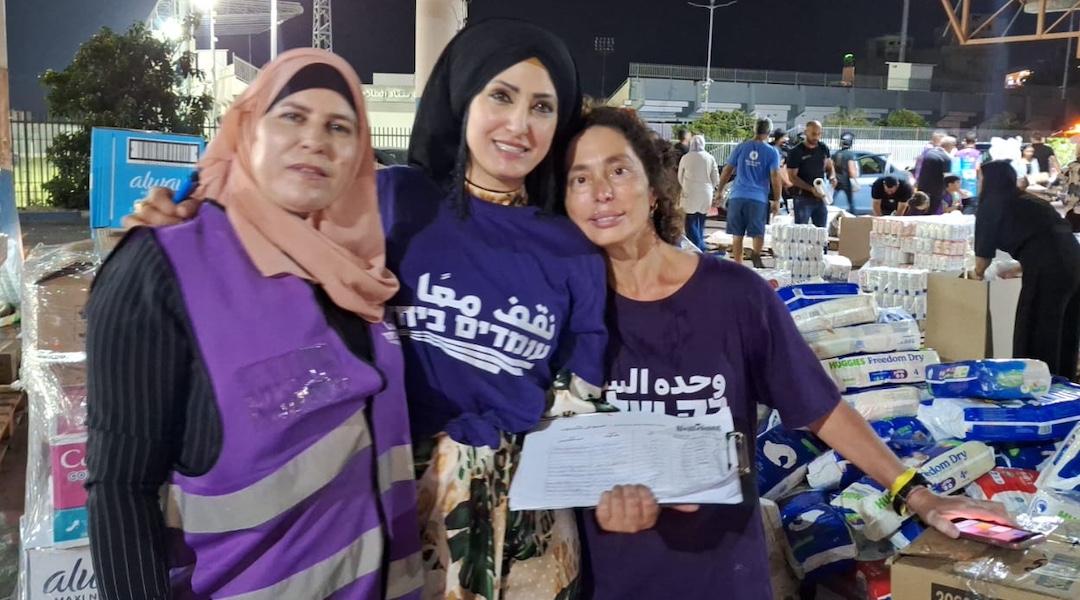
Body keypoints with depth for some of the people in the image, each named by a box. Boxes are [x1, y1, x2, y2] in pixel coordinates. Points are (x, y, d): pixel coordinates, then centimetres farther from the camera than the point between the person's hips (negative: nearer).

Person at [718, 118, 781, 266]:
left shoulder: (741, 147, 8)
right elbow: (775, 177, -3)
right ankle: (756, 254, -29)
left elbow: (727, 171, 7)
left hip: (737, 197, 2)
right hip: (758, 198, -2)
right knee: (758, 233, 0)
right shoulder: (772, 152, 3)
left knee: (737, 235, 9)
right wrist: (777, 201, 1)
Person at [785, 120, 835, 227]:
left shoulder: (823, 149, 7)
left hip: (820, 198, 6)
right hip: (803, 198, -5)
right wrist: (811, 189, -24)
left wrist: (832, 177, -5)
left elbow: (829, 167, 20)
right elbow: (792, 177, -12)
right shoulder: (796, 152, -10)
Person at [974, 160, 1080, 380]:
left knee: (1033, 337, 2)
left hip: (1047, 270, -8)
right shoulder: (1027, 200, 26)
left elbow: (984, 251, 12)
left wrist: (978, 273, 31)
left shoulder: (991, 204, 5)